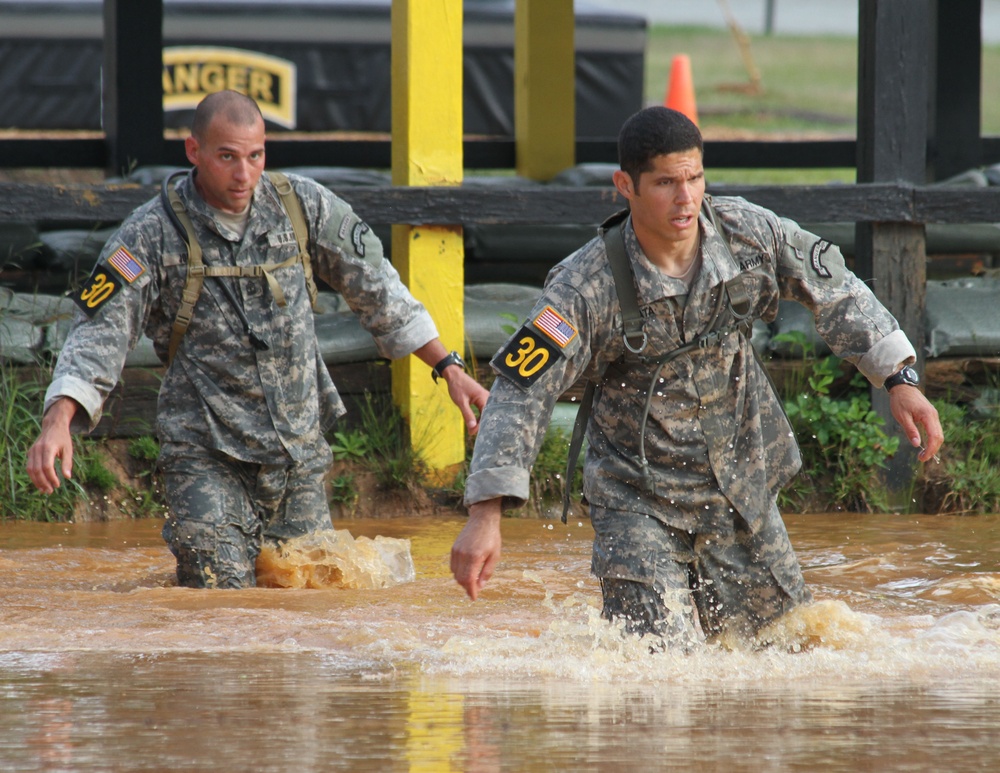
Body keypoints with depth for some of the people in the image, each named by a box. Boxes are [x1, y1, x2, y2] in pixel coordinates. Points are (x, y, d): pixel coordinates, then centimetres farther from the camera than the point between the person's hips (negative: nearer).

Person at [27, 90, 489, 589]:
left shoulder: (304, 207, 1)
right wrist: (57, 422, -29)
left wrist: (448, 367, 12)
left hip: (299, 453, 3)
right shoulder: (149, 237, -8)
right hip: (205, 458, -3)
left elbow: (376, 290, 13)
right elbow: (98, 336, -13)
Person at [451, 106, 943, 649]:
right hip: (639, 505, -4)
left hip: (742, 496, 4)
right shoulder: (587, 287, -23)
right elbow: (519, 394, -23)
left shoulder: (749, 233, -12)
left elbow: (835, 293, 5)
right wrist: (485, 515, -30)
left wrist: (899, 378, -1)